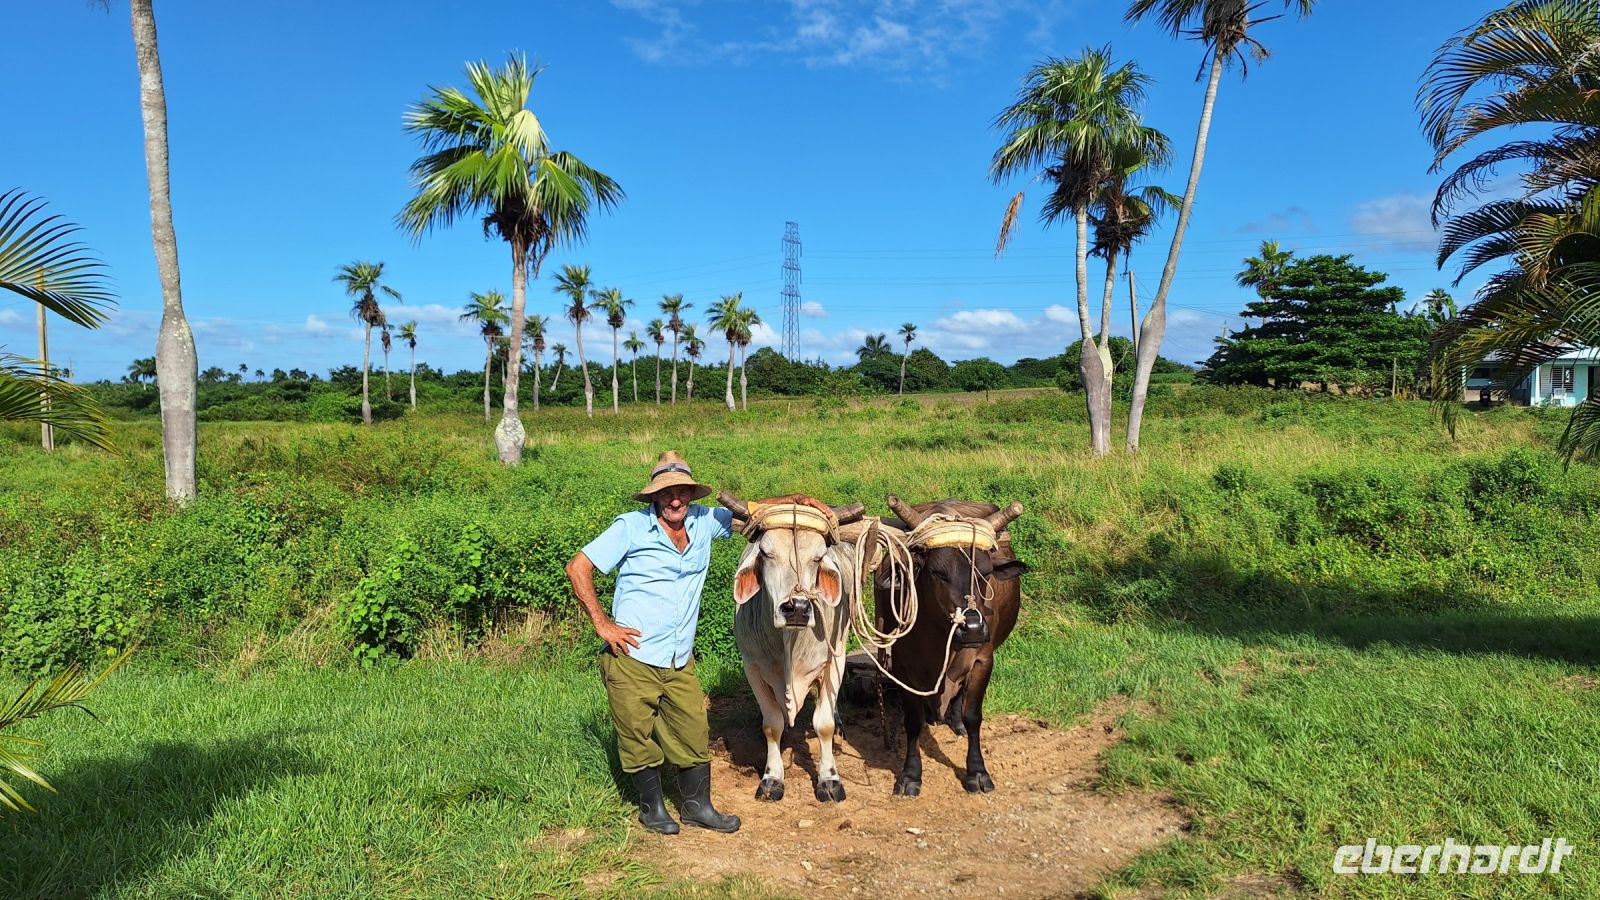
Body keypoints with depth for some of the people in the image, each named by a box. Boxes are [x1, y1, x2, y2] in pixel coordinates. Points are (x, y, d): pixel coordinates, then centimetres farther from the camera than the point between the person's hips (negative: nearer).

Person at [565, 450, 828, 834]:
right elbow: (578, 568, -9)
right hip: (631, 660, -4)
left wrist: (798, 499, 1)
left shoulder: (704, 521, 4)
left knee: (694, 737, 10)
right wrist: (602, 624, -13)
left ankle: (696, 806, 30)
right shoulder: (632, 527, -10)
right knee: (639, 741, 8)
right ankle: (652, 808, 29)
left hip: (680, 662, 4)